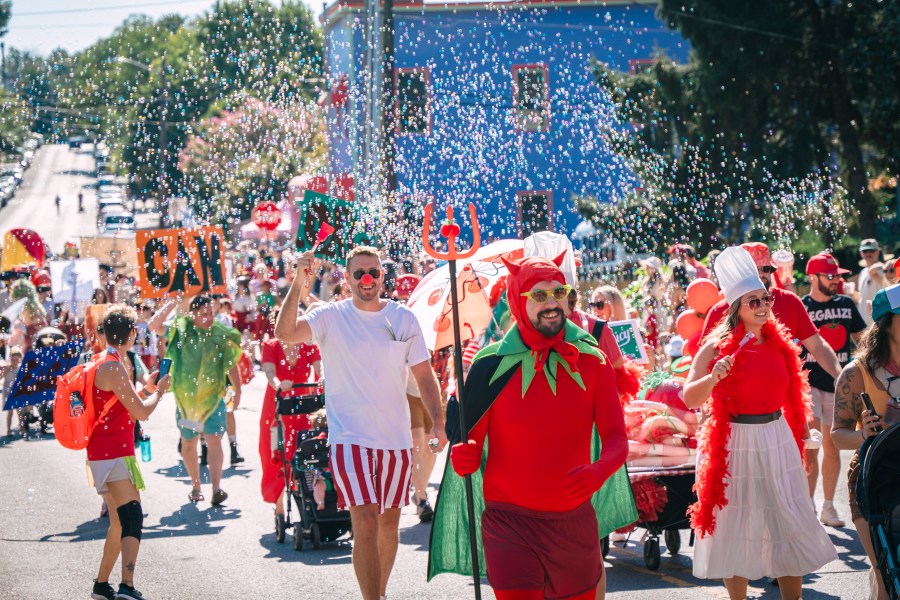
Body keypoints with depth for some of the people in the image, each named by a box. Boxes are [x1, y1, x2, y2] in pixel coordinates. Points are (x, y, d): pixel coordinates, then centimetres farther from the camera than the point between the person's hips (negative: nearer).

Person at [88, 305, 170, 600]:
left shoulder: (103, 362, 16)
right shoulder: (114, 367, -16)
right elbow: (141, 412, -17)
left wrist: (145, 388, 19)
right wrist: (159, 391, 0)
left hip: (102, 453, 10)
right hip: (113, 454, -10)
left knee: (120, 522, 19)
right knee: (132, 518, -19)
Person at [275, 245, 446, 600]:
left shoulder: (404, 318, 4)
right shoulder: (332, 317, -3)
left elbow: (424, 375, 7)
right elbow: (284, 333, -20)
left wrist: (438, 421, -4)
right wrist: (298, 286, -29)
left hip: (396, 437, 4)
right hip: (350, 437, -4)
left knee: (389, 523, 14)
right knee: (366, 522, -15)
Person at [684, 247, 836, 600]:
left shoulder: (780, 343, 5)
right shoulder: (719, 347, -9)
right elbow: (689, 399, -14)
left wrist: (799, 435, 20)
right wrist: (714, 377, -31)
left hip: (778, 440, 4)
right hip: (736, 442, -4)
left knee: (789, 524, 6)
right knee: (738, 526, 5)